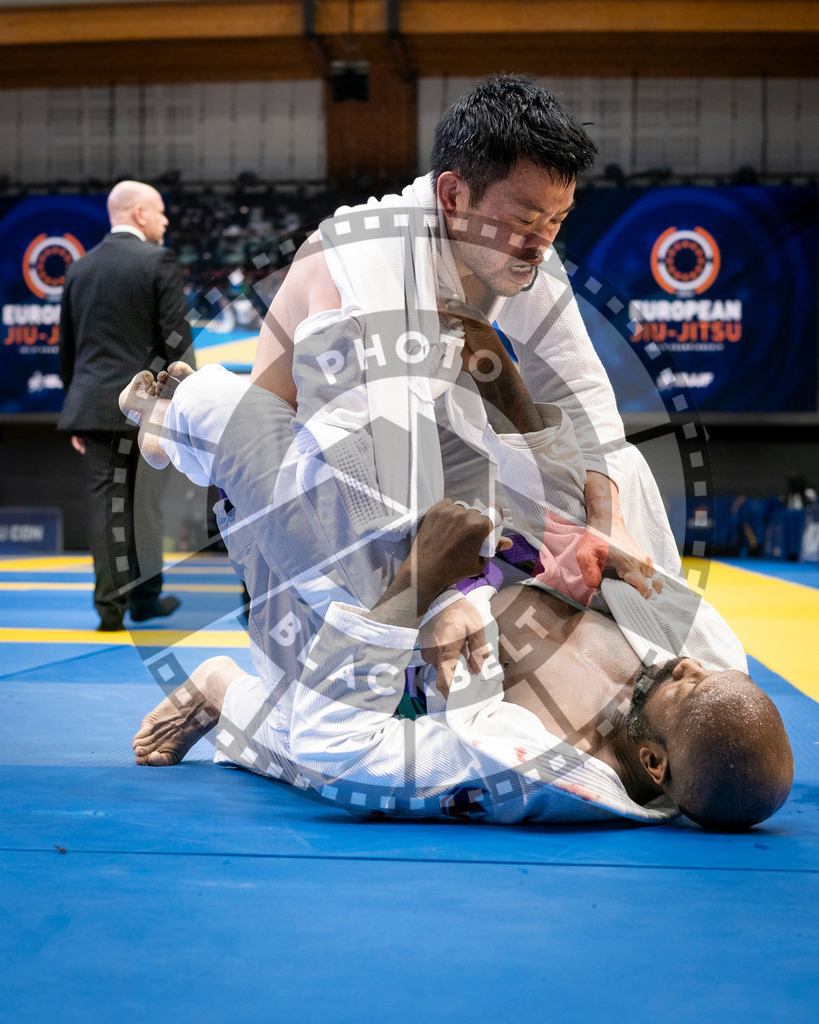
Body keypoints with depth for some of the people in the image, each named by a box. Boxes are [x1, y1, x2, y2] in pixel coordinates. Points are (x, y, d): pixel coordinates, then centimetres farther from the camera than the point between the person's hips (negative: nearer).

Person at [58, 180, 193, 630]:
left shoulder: (80, 267, 12)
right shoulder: (158, 262, -6)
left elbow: (67, 345, 14)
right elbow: (176, 338, -10)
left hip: (94, 404, 5)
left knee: (104, 505, 6)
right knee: (143, 504, 6)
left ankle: (110, 604, 7)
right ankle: (144, 597, 16)